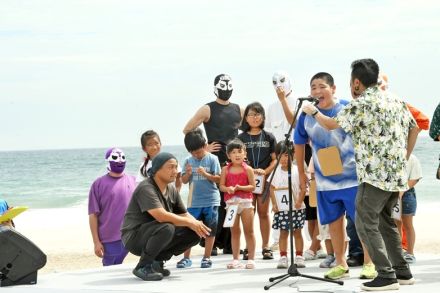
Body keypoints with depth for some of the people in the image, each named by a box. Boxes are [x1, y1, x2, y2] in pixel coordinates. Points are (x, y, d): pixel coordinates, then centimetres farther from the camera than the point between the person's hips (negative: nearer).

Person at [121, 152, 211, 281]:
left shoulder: (171, 189, 6)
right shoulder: (146, 188, -22)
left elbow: (184, 214, 9)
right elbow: (161, 216, -34)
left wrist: (197, 225, -15)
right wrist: (190, 223, -25)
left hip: (154, 234, 8)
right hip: (134, 237, -8)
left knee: (193, 234, -4)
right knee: (167, 227, -35)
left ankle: (157, 261, 6)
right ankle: (143, 267, -16)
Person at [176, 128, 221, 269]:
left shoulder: (212, 159, -3)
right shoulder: (188, 161, 5)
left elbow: (218, 179, -5)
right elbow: (184, 181, 8)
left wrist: (205, 174, -20)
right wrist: (188, 174, -12)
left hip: (210, 201, -2)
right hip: (194, 201, 2)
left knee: (210, 230, 5)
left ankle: (207, 257, 13)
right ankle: (186, 257, 7)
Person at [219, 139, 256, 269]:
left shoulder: (248, 169, -2)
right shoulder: (225, 170, 4)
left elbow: (252, 186, -6)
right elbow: (221, 186, 2)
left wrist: (240, 187, -19)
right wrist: (228, 189, -18)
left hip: (245, 201, -2)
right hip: (231, 202, 2)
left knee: (249, 231, 3)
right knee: (234, 232, 8)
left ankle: (251, 258, 7)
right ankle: (235, 259, 13)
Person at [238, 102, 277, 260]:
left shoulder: (269, 137, 7)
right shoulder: (241, 138, 7)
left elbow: (275, 159, 4)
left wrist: (265, 171, -12)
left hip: (265, 179, 0)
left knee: (263, 213, 4)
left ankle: (265, 247, 9)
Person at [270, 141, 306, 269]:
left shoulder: (297, 171, -4)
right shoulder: (276, 171, 4)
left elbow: (303, 188, -4)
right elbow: (272, 188, 7)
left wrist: (299, 202, -14)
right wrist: (274, 203, -2)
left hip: (296, 207, -2)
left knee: (297, 232, 4)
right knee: (283, 233, 4)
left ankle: (299, 257, 10)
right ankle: (283, 257, 6)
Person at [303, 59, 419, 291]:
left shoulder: (362, 104, -10)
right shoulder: (395, 100, 14)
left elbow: (331, 124, -5)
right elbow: (414, 129, 21)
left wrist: (314, 112, 14)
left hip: (375, 175, -8)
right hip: (397, 174, 8)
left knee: (366, 224, -4)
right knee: (384, 221, 19)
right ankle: (402, 271, 20)